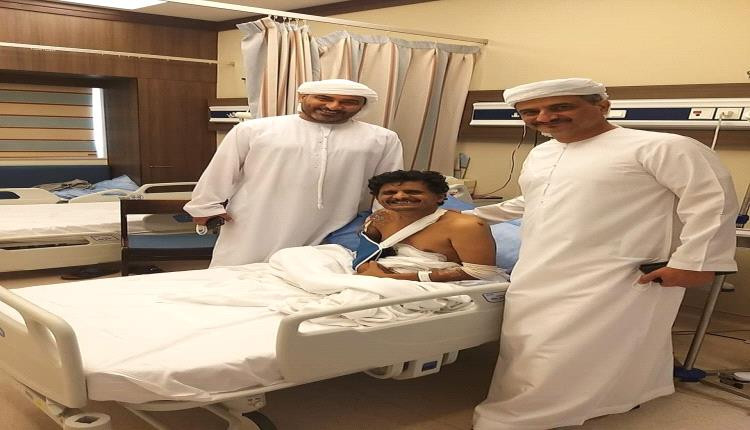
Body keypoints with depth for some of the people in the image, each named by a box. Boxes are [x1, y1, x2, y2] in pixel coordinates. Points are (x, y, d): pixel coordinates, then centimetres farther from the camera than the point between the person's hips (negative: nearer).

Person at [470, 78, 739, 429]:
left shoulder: (662, 147, -8)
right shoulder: (540, 153, 17)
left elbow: (713, 201, -11)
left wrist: (692, 261, -17)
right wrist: (471, 217, 30)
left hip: (613, 282, -7)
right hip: (534, 279, 8)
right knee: (528, 361, 6)